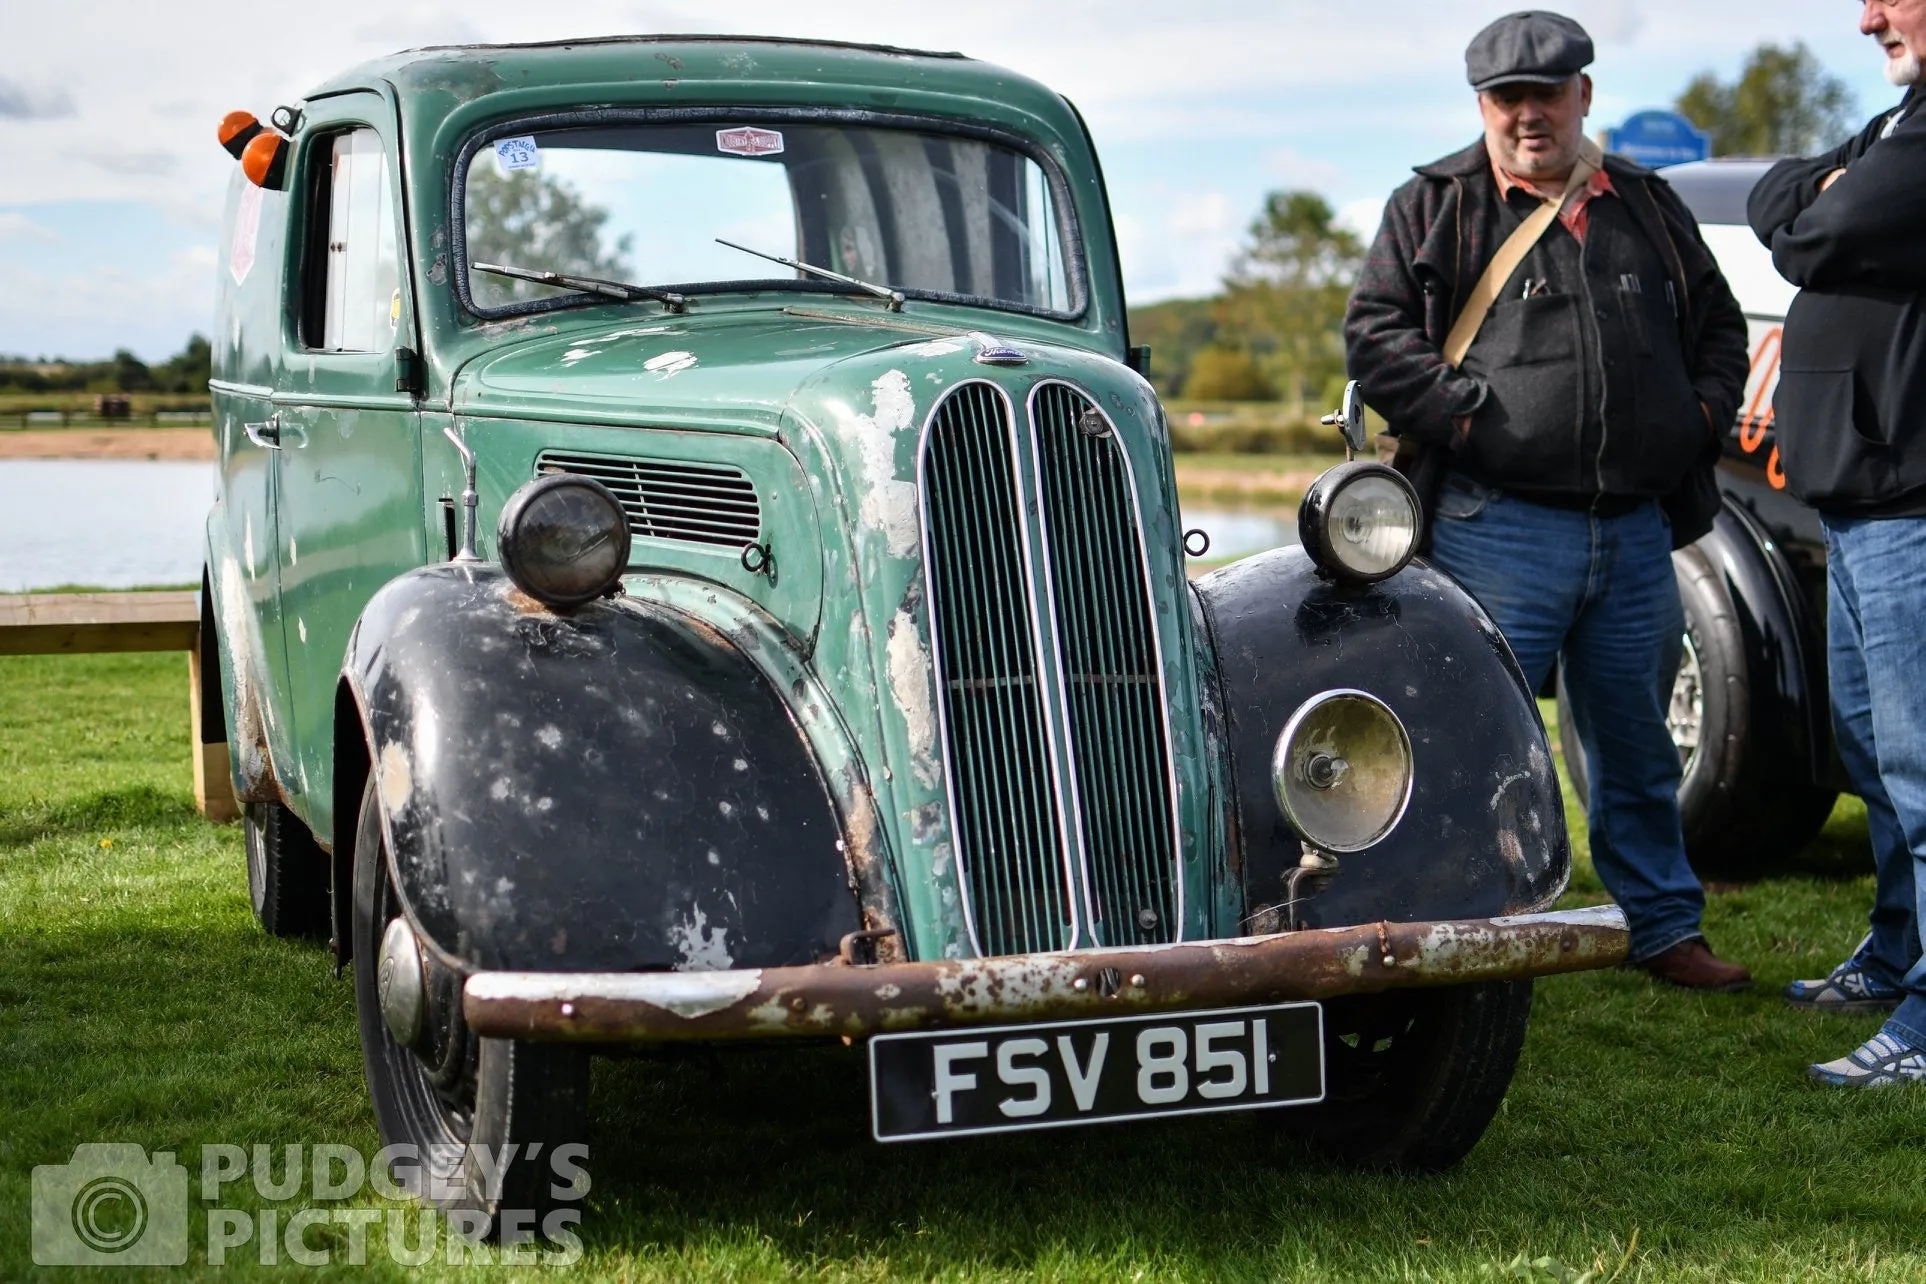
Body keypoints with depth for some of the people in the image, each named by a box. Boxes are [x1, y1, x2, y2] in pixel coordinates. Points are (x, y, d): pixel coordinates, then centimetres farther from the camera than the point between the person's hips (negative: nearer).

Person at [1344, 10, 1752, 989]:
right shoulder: (1433, 207, 3)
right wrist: (1469, 419, -14)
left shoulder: (1650, 207, 16)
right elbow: (1375, 335, -4)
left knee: (1637, 746, 14)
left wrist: (1702, 414, 7)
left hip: (1636, 530, 4)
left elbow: (1719, 323, 24)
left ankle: (1665, 930, 26)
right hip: (1498, 529, -4)